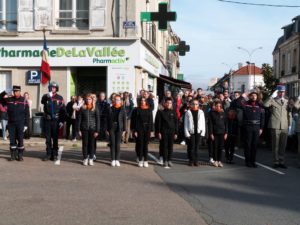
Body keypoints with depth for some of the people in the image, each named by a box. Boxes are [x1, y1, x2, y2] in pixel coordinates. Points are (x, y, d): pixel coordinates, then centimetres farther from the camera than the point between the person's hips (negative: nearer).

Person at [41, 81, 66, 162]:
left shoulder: (60, 98, 1)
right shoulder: (45, 96, 4)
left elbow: (63, 110, 0)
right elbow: (42, 101, -19)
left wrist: (62, 121, -7)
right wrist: (47, 96, -39)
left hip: (56, 120, -1)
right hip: (47, 120, 2)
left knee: (55, 138, 4)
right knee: (48, 138, 6)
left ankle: (54, 154, 10)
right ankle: (48, 154, 14)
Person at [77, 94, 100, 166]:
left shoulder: (95, 108, 2)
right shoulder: (82, 108, 4)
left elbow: (98, 120, 0)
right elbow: (79, 119, 4)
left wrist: (97, 130, -5)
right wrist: (79, 130, -2)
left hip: (92, 129, 0)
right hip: (84, 129, 1)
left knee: (92, 144, 4)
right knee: (85, 144, 4)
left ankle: (91, 159, 12)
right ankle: (85, 159, 12)